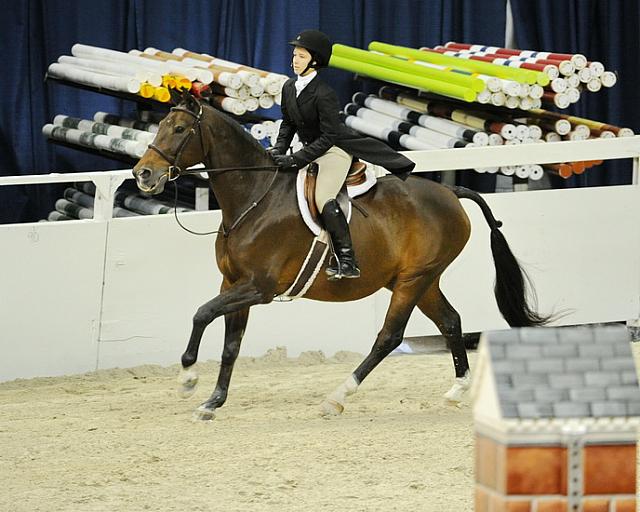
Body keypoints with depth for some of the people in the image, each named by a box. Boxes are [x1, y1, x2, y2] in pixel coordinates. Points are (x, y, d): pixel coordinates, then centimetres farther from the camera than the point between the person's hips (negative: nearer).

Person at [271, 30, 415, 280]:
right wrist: (280, 148, -2)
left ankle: (348, 262, -25)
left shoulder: (324, 94, -23)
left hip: (335, 149, -10)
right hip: (311, 150, 10)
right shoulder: (289, 88, 2)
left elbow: (328, 137, -24)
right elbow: (288, 123, 15)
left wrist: (296, 159, -27)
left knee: (323, 198, -25)